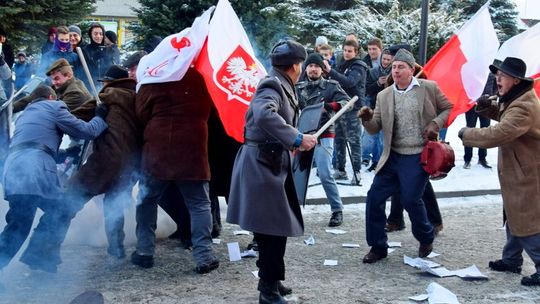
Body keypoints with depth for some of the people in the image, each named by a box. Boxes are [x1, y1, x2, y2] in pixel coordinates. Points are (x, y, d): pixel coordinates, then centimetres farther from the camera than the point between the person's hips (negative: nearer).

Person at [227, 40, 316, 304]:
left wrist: (289, 145, 25)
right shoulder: (273, 86, -15)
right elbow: (264, 114, -35)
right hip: (261, 164, -10)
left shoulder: (279, 86, 15)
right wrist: (296, 138, -32)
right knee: (272, 228, -6)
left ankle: (271, 282, 27)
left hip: (271, 163, 10)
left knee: (275, 226, 16)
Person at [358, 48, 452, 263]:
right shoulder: (384, 96, 8)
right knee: (374, 197, -1)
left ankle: (426, 238, 25)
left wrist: (436, 123, -10)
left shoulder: (429, 88, -1)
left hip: (418, 157, -4)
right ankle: (377, 246, 14)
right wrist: (367, 118, -16)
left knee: (410, 200, -5)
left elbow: (449, 108, 8)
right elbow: (374, 129, 6)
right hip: (393, 157, 4)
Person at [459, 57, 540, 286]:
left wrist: (466, 133, -20)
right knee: (514, 218, 21)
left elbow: (496, 135, -35)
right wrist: (488, 107, 3)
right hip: (518, 172, 11)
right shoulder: (515, 99, 7)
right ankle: (511, 260, 35)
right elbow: (505, 118, 23)